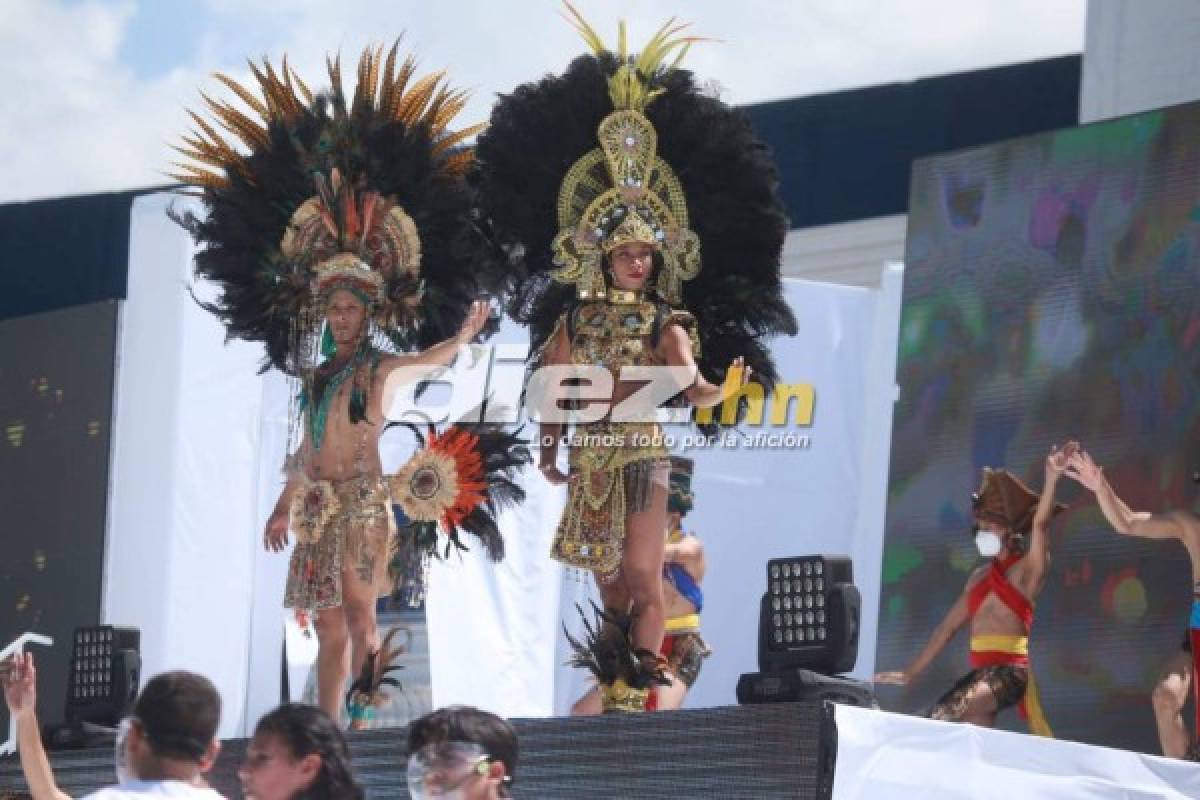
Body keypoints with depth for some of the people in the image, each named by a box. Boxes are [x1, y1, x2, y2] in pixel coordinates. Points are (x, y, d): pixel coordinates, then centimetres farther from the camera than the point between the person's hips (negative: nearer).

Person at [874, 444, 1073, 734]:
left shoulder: (1028, 568, 1)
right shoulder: (980, 577, 21)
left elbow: (1040, 523, -16)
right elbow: (948, 627, 23)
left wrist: (1051, 478, -31)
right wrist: (911, 672, 21)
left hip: (1010, 669, -7)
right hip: (982, 671, 7)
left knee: (945, 716, -28)